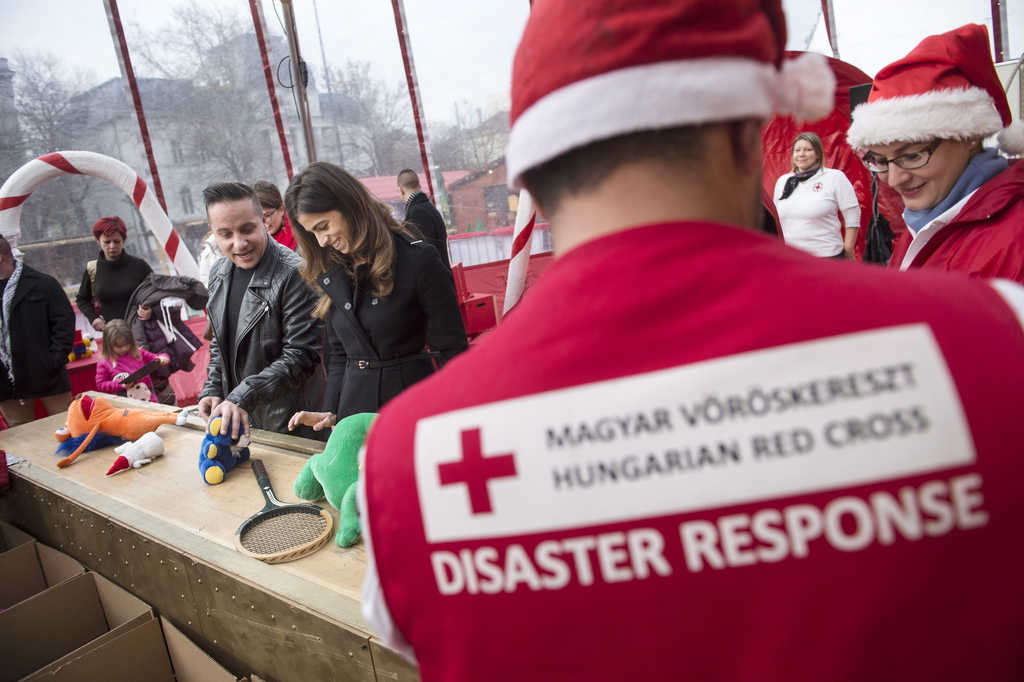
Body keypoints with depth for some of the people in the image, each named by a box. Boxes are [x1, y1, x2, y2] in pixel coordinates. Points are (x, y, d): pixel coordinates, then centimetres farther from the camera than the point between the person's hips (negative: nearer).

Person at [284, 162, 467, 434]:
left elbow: (452, 349, -11)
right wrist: (331, 412, 4)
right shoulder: (332, 272, 6)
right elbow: (339, 352, 14)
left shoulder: (417, 259, -12)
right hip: (356, 414, 5)